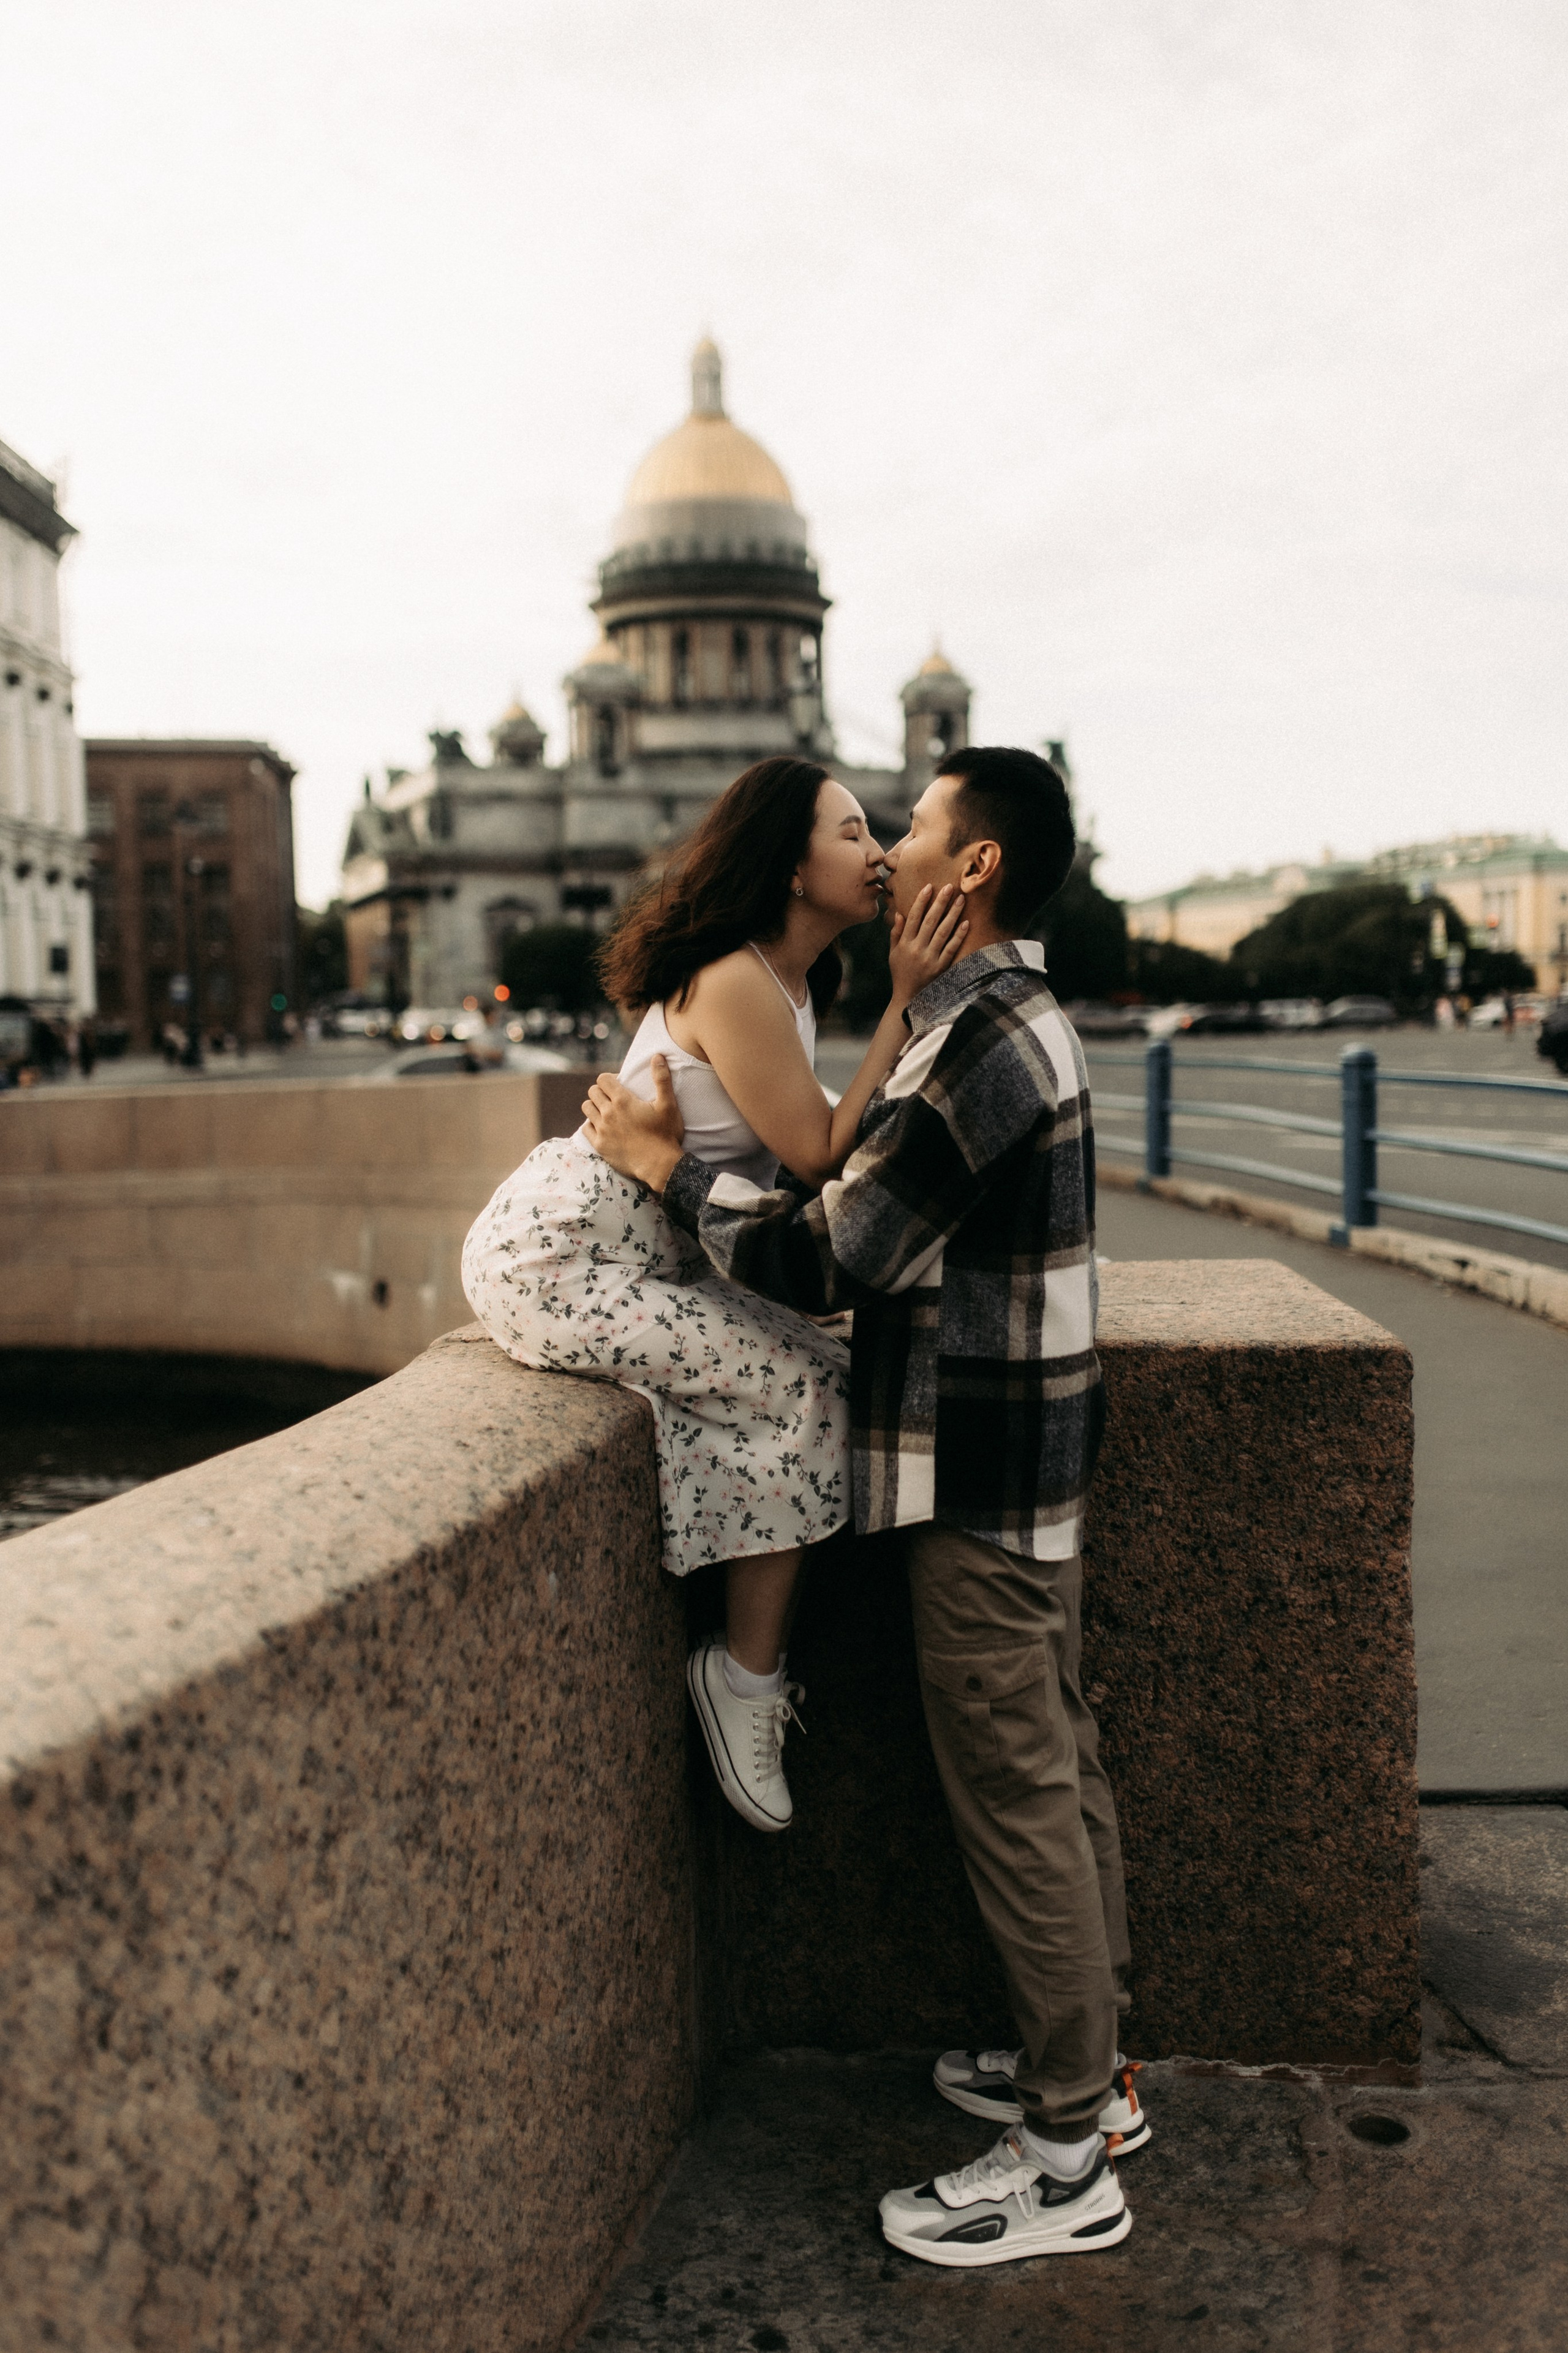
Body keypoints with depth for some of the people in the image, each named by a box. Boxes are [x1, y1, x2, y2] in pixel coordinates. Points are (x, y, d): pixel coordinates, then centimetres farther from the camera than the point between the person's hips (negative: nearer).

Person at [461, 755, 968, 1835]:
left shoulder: (790, 982, 12)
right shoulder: (734, 984, -19)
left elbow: (806, 1156, 8)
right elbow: (823, 1154, -19)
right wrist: (907, 1005, -18)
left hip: (651, 1251, 10)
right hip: (559, 1256, -10)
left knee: (822, 1374, 2)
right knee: (803, 1388, -13)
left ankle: (752, 1662, 8)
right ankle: (746, 1677, 1)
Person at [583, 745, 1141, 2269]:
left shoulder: (982, 1038, -21)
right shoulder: (1009, 1017, 13)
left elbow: (831, 1260, -21)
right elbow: (897, 1222, 17)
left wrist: (666, 1166, -9)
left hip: (980, 1473, -10)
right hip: (1024, 1455, 10)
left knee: (1015, 1798, -1)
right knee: (1056, 1770, 18)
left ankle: (1067, 2166, 13)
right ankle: (1086, 2068, 34)